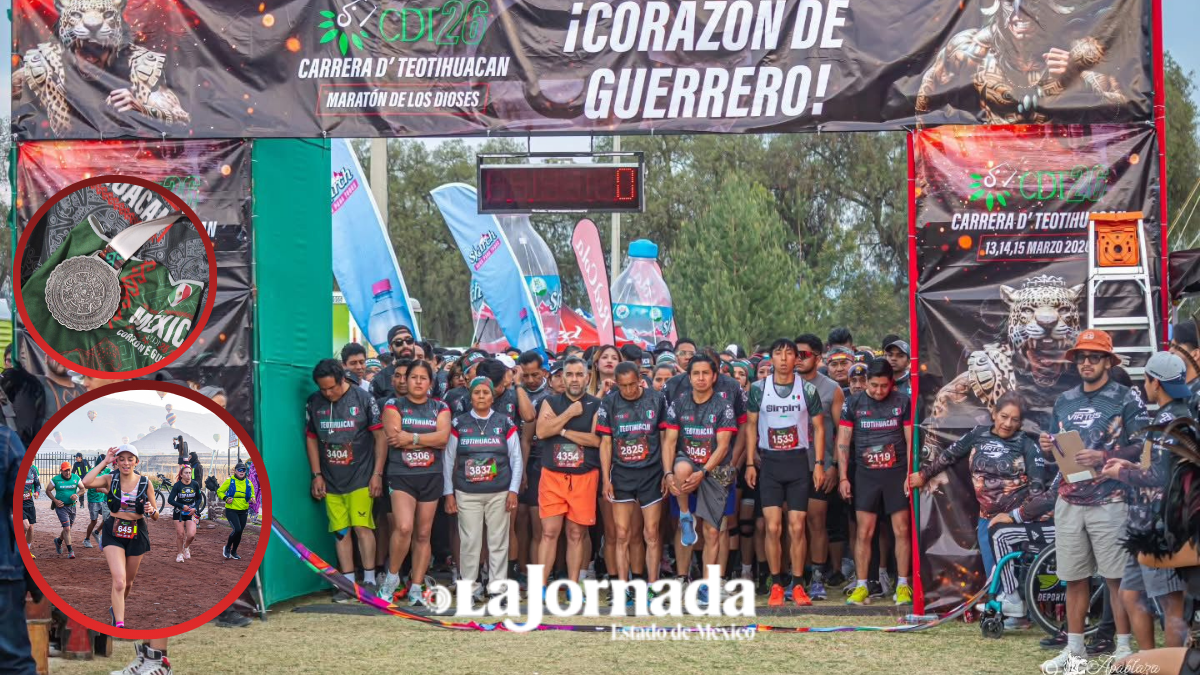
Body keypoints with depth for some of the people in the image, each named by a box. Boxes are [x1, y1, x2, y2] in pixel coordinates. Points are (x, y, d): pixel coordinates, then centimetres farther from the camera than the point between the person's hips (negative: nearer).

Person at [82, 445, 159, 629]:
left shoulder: (145, 483, -2)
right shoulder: (110, 480, -4)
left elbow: (155, 517, 3)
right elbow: (86, 482, -24)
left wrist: (151, 511, -21)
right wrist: (105, 462, -16)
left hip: (136, 535, 2)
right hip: (114, 533, -2)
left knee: (128, 582, 16)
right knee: (119, 581, -18)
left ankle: (116, 609, 45)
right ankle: (119, 625, -18)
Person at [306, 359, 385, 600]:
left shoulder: (363, 399, -5)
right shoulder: (314, 404, 6)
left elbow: (380, 437, -2)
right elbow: (311, 439, 14)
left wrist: (377, 474, -5)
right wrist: (317, 475, 9)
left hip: (360, 479, -3)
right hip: (331, 481, 3)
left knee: (362, 527, -9)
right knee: (341, 531, 3)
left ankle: (369, 580, -1)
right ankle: (348, 583, 9)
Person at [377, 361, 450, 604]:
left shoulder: (440, 408, 12)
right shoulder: (394, 405, 5)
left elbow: (443, 437, -6)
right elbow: (394, 436, -11)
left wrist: (412, 438, -13)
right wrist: (429, 440, -7)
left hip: (431, 476, 3)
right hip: (401, 475, -3)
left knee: (423, 534, 4)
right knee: (404, 527, -20)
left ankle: (416, 588, 10)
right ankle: (392, 576, 0)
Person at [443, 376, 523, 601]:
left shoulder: (505, 424, 7)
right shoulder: (458, 424, 6)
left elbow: (516, 459, 8)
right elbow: (448, 459, 8)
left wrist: (513, 491, 0)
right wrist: (448, 493, 3)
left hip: (499, 493, 0)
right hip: (467, 494, 0)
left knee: (498, 541, 1)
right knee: (469, 541, -2)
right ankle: (469, 586, 7)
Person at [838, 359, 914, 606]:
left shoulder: (903, 403, 2)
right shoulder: (853, 404, 3)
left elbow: (911, 440, 3)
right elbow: (843, 442, 4)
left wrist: (911, 474, -4)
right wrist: (843, 477, -1)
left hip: (897, 473, 0)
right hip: (866, 474, 0)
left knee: (901, 531, 0)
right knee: (864, 532, -1)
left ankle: (902, 586, 7)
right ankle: (861, 587, 4)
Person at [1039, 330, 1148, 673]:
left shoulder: (1126, 398, -3)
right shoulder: (1064, 401, 14)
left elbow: (1142, 448, -9)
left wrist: (1104, 457, -21)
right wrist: (1048, 448, -3)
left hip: (1110, 502, -5)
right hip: (1069, 502, 5)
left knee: (1117, 577, -4)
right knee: (1074, 578, 9)